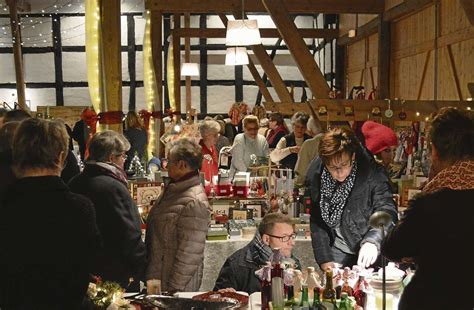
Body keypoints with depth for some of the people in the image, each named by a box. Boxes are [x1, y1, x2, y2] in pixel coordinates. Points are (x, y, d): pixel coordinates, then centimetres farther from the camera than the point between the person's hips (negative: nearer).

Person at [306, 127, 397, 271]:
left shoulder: (373, 173, -20)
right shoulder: (315, 175, -8)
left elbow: (387, 212, -24)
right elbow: (316, 221, 1)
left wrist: (372, 241, -42)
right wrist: (324, 259, -5)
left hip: (370, 253, -2)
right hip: (338, 252, 3)